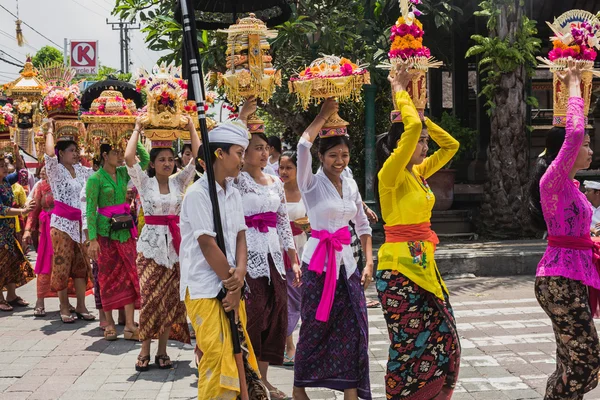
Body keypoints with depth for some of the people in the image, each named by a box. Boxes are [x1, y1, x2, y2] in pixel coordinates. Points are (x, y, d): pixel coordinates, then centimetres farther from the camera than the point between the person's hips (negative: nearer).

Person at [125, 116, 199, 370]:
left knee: (171, 298, 4)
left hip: (175, 244, 3)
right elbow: (129, 157, -15)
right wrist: (137, 130, -5)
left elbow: (197, 156, 0)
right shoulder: (144, 182, 0)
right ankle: (145, 350, 5)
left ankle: (162, 350, 12)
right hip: (151, 243, -3)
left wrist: (191, 128, 2)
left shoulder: (178, 182, 7)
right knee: (150, 297, -4)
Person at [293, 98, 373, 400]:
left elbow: (363, 225, 16)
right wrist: (324, 115, -12)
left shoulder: (351, 185, 10)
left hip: (346, 262, 5)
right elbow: (302, 146, -22)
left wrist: (369, 262, 7)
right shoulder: (312, 184, -6)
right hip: (319, 261, -5)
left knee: (353, 329, 1)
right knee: (315, 328, 3)